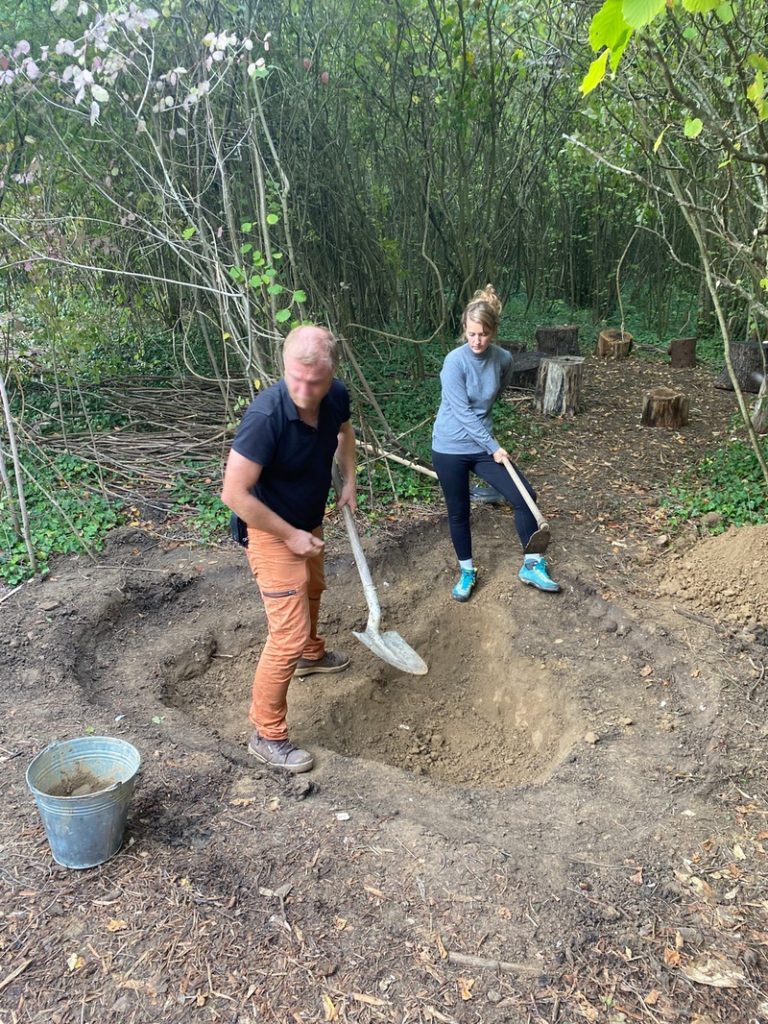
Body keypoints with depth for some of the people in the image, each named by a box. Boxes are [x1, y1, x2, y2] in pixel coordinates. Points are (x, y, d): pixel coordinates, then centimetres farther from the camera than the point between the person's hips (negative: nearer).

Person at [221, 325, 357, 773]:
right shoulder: (266, 416, -36)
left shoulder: (337, 397, -15)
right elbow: (234, 493, -31)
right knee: (289, 633, -8)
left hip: (310, 524, 8)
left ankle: (311, 655, 61)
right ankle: (267, 734, 9)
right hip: (274, 532, -8)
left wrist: (349, 482, 2)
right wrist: (290, 535, -24)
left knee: (312, 592, 31)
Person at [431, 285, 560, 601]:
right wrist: (494, 447, -17)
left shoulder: (503, 359, -5)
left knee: (524, 497, -5)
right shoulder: (455, 361, -19)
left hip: (483, 445, 4)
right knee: (459, 512, 8)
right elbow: (462, 412, -19)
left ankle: (532, 566, 11)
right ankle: (467, 571, 29)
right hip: (450, 448, -4)